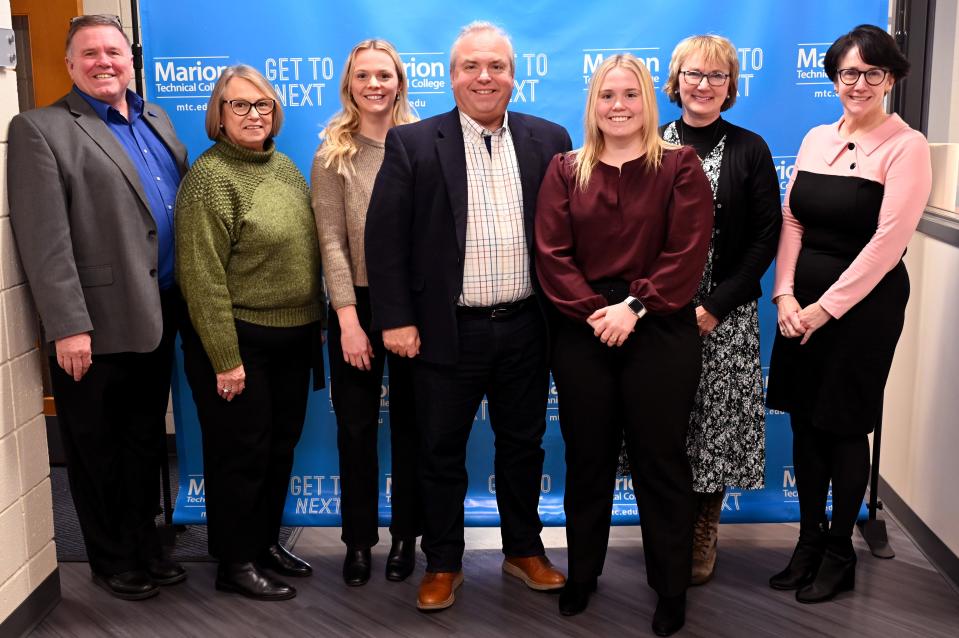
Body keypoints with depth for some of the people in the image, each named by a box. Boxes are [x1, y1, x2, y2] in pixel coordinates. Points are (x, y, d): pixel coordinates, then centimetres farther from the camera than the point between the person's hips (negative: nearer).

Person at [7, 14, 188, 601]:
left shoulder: (157, 121, 13)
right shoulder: (41, 129, -8)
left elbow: (186, 204, 16)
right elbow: (44, 239, -15)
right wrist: (68, 326, -20)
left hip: (157, 318, 6)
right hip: (98, 324, -6)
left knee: (145, 442, 18)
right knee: (98, 453, 10)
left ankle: (145, 547, 33)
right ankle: (114, 562, 26)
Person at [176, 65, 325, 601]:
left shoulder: (284, 166, 8)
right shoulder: (209, 178, -14)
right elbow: (203, 277, -17)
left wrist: (315, 325, 11)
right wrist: (226, 358, -18)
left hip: (293, 336, 7)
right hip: (240, 341, -7)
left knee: (281, 446, 17)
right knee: (241, 453, 5)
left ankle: (267, 541, 34)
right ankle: (235, 563, 20)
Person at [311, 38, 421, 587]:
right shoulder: (333, 156, 0)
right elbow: (332, 243, -5)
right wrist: (348, 319, -13)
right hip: (359, 304, 0)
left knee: (410, 423, 10)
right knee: (357, 427, 8)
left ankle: (405, 535, 25)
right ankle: (359, 539, 22)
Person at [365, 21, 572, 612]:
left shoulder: (549, 140, 4)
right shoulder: (413, 144, -3)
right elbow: (385, 236, -4)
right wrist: (396, 319, -8)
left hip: (525, 327, 2)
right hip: (448, 331, -2)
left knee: (523, 444, 15)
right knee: (442, 453, 9)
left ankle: (524, 550, 34)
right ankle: (443, 564, 26)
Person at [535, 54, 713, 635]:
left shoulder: (680, 167, 1)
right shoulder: (566, 170, 7)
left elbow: (687, 253, -7)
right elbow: (552, 253, -1)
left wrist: (634, 307, -15)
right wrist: (594, 310, -12)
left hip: (660, 332, -2)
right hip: (583, 332, 2)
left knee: (661, 462, 6)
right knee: (586, 460, 13)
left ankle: (672, 589, 20)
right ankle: (582, 573, 29)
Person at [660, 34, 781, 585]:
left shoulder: (750, 150, 3)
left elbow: (767, 235, -1)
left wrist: (716, 304, -10)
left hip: (727, 316, 0)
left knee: (717, 421, 3)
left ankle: (704, 531, 23)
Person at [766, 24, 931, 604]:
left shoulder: (906, 146, -10)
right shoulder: (817, 139, 8)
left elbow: (887, 241, -15)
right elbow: (791, 220, 6)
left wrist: (826, 307, -15)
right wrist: (786, 294, -6)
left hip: (864, 302, -5)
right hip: (803, 302, 5)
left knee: (845, 425, 4)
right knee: (805, 419, 10)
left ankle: (840, 552, 23)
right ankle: (809, 540, 27)